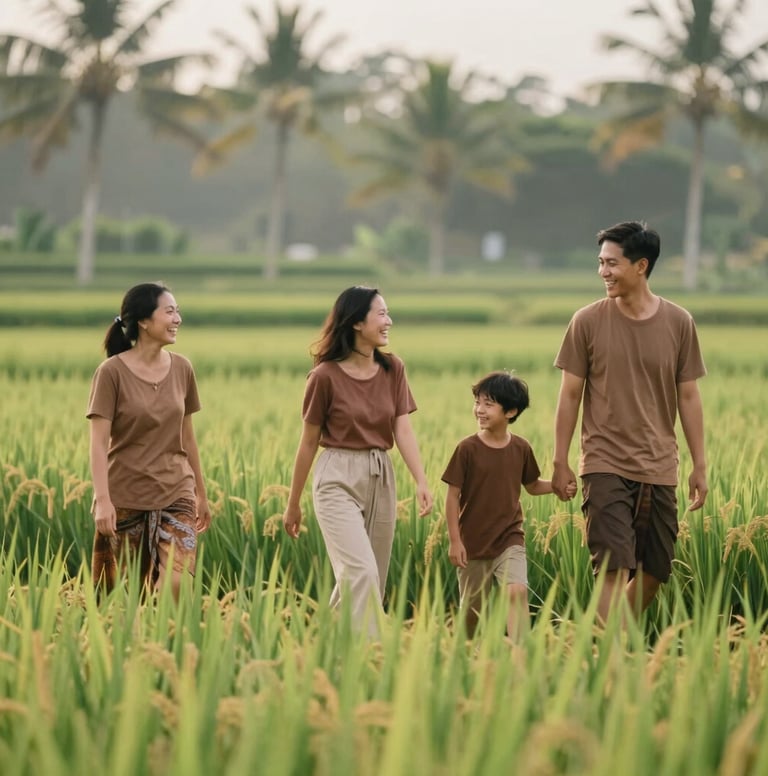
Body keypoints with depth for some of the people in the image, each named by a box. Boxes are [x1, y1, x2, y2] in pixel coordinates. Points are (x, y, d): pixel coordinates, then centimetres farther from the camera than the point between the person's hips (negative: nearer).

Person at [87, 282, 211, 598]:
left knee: (176, 585, -16)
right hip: (126, 499, -3)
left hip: (176, 494, 3)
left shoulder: (182, 369, 5)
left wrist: (202, 494, 17)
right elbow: (99, 443, -12)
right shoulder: (112, 372, -9)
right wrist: (102, 500, -21)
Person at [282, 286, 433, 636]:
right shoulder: (326, 376, -9)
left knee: (368, 579, 8)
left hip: (381, 478, 5)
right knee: (362, 573, -18)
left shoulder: (393, 370, 4)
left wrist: (421, 482, -19)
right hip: (339, 479, -5)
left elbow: (403, 429, -3)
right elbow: (309, 442, -1)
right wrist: (293, 504, 6)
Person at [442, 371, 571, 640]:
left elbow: (533, 486, 14)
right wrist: (454, 540, -10)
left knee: (517, 590, -23)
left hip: (509, 539, 1)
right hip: (473, 542, -1)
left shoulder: (520, 448, -1)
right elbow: (453, 496, -7)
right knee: (472, 608, 10)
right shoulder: (467, 449, -9)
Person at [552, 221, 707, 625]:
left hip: (659, 469, 3)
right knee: (615, 570, -13)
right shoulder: (587, 321, -2)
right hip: (606, 467, -3)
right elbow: (569, 395, 3)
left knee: (654, 574, 7)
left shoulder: (678, 323, 2)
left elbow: (688, 397, 7)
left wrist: (700, 465, 6)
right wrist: (560, 462, 0)